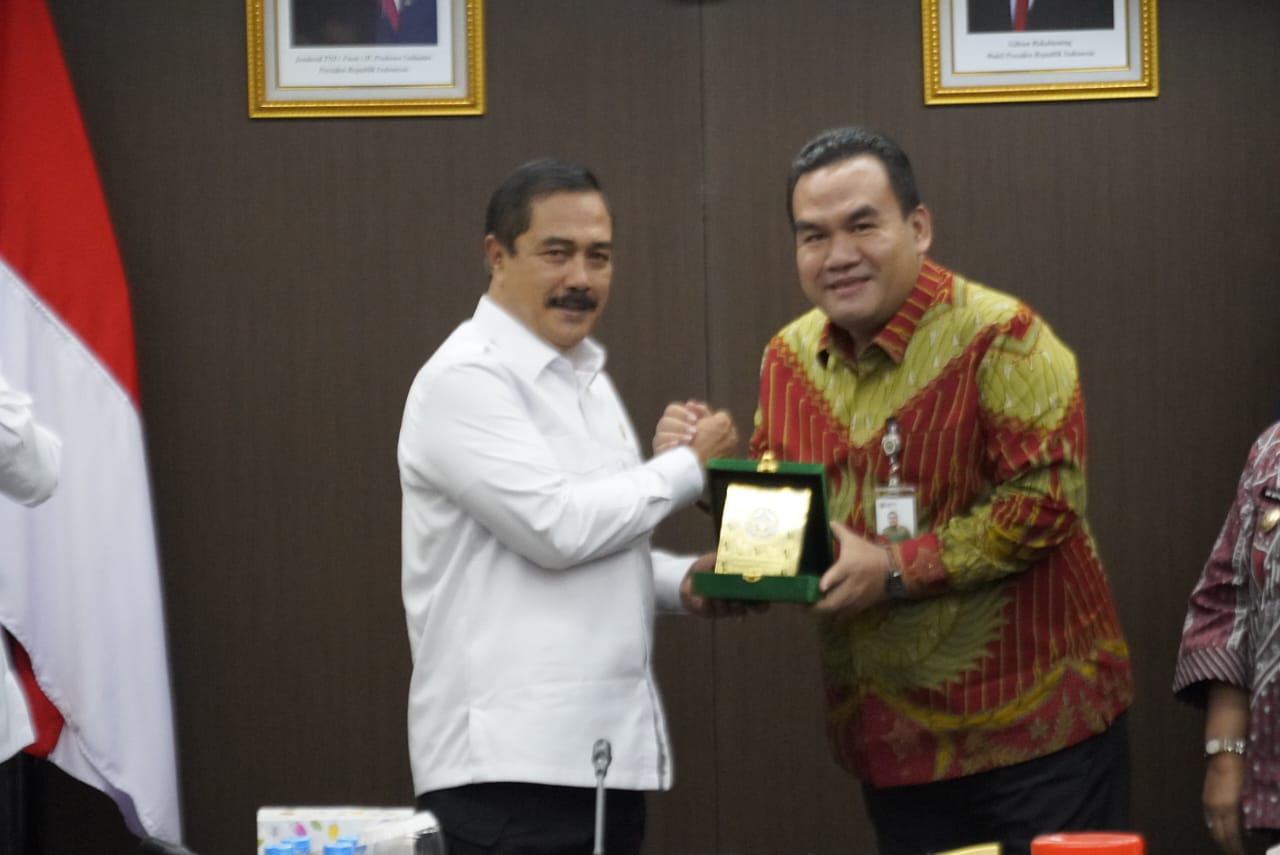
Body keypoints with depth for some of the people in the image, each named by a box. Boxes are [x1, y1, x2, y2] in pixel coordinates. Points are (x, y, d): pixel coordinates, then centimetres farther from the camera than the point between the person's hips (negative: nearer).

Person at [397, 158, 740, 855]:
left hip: (608, 747, 9)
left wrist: (682, 582, 5)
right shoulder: (467, 379, -11)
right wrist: (689, 466, -7)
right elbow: (554, 526, -20)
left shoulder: (584, 376, 18)